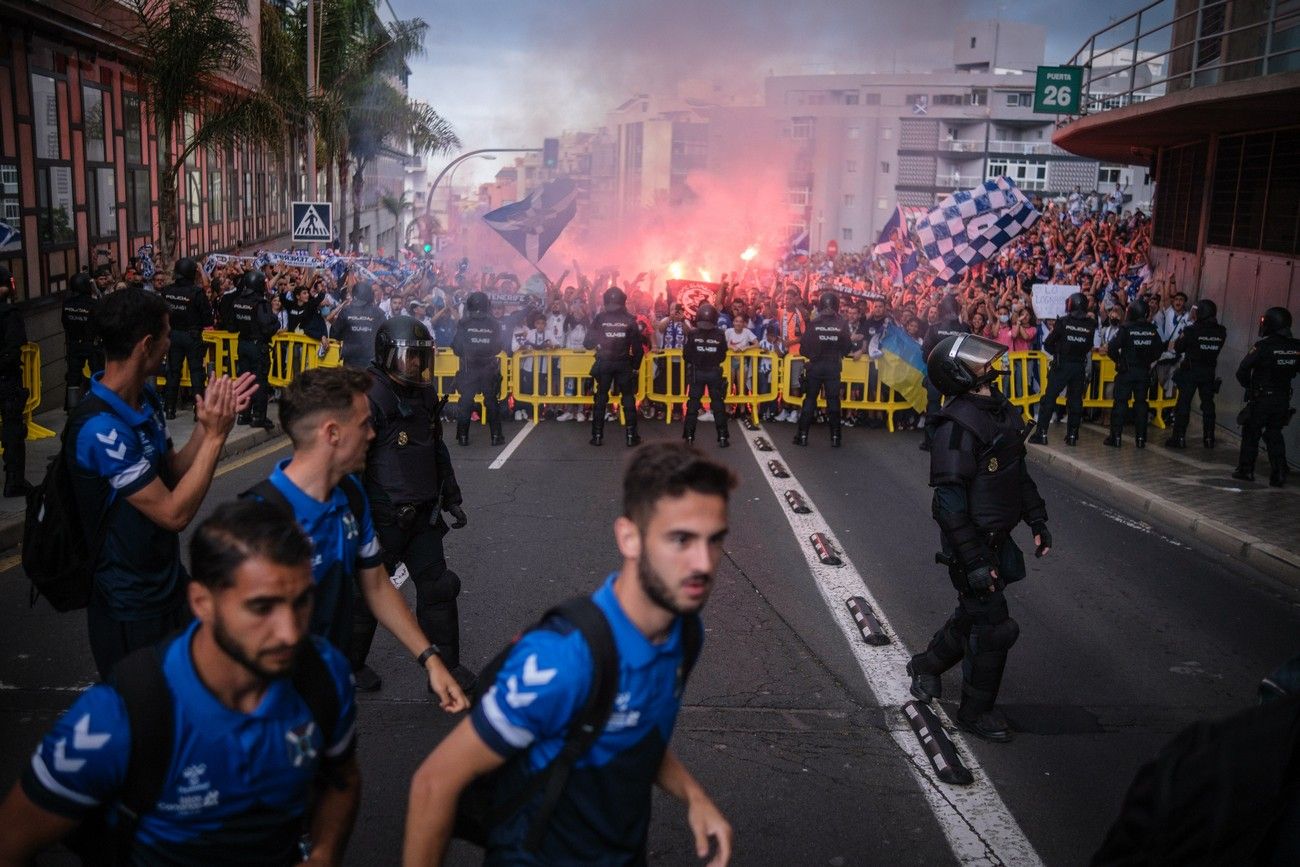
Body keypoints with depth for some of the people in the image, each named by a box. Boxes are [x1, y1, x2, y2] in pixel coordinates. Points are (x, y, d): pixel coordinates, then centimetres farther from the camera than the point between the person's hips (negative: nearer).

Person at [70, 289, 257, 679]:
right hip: (130, 605, -8)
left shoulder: (145, 396, -1)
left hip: (166, 579, 8)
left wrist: (210, 422, -8)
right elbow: (174, 512, -26)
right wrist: (215, 435, -22)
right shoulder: (100, 428, -29)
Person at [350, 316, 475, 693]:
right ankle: (350, 665, 29)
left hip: (423, 514, 7)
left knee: (438, 587, 11)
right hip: (383, 517, -7)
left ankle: (446, 666, 23)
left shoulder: (425, 393, 7)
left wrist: (451, 499, 19)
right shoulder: (369, 397, -19)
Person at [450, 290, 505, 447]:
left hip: (468, 369, -1)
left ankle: (463, 436, 7)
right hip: (490, 369, 1)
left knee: (465, 401, 6)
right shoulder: (494, 324, -3)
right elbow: (498, 347, 1)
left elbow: (456, 347, -6)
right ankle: (496, 436, 8)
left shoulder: (463, 323, -6)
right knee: (492, 401, 7)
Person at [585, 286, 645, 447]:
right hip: (624, 363, 0)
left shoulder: (599, 318, -4)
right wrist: (636, 366, 5)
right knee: (628, 398, 7)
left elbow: (587, 343, -3)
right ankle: (631, 435, 5)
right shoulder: (630, 319, -3)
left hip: (604, 363, 0)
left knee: (601, 398, 8)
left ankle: (597, 436, 8)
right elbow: (638, 346, -5)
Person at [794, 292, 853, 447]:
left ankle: (803, 435, 6)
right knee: (833, 400, 7)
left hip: (815, 366, 0)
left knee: (810, 399, 7)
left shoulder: (813, 322, -7)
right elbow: (848, 347, -6)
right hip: (834, 366, 0)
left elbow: (805, 346, -8)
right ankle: (835, 437, 7)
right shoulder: (842, 323, -6)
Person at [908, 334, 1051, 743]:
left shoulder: (1002, 410, 6)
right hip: (970, 542, -9)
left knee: (974, 613, 23)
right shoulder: (957, 425, -24)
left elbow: (1019, 473, 18)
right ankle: (976, 711, 21)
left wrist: (1037, 521, 16)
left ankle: (927, 666, 46)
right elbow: (950, 503, -25)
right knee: (993, 627, 1)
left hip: (997, 539, 9)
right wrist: (974, 562, -25)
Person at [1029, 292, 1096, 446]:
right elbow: (1089, 347, 5)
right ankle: (1072, 435, 13)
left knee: (1049, 399, 2)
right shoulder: (1091, 325, -2)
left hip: (1061, 365, -3)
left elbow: (1048, 344, -6)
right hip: (1080, 366, 3)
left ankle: (1041, 434, -1)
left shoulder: (1063, 322, -10)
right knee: (1075, 401, 10)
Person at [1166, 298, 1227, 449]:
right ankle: (1209, 438, 19)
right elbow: (1217, 348, 10)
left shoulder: (1192, 330, -16)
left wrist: (1182, 337, 10)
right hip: (1209, 372, 4)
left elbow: (1178, 347, -8)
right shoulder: (1220, 331, -4)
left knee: (1183, 404, 2)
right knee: (1208, 404, 13)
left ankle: (1179, 437, 1)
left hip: (1190, 371, -4)